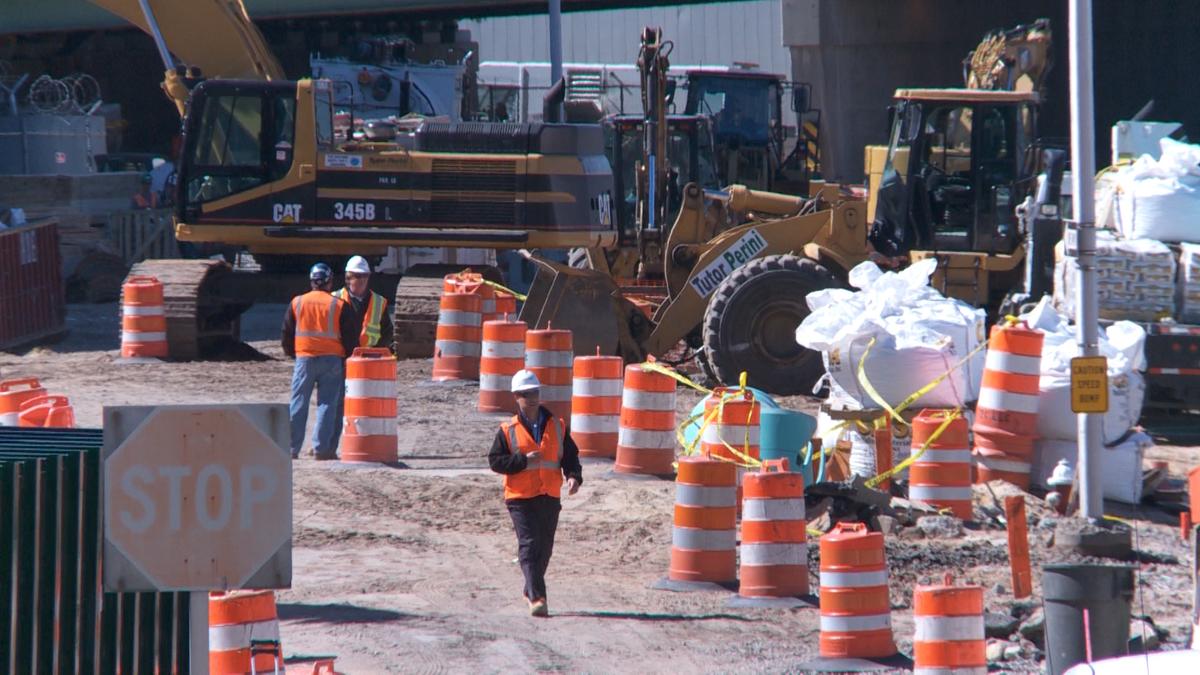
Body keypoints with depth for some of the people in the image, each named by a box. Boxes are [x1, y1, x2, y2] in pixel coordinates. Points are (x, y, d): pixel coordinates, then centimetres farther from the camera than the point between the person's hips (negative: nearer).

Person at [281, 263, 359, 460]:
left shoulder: (297, 303, 4)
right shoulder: (339, 305, -2)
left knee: (298, 403, 6)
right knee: (327, 403, 2)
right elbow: (351, 338, 0)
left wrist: (291, 353, 25)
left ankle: (291, 448, 3)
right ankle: (321, 448, -2)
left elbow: (287, 333, 10)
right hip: (332, 360, -1)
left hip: (304, 358, 1)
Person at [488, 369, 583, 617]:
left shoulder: (557, 426, 8)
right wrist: (524, 461, -15)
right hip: (520, 498, -4)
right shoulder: (508, 430, 0)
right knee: (529, 546, -13)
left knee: (544, 548, 12)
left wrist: (574, 476, -9)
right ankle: (537, 598, -19)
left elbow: (570, 455, 11)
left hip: (550, 497, 4)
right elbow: (495, 461, -3)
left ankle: (531, 591, 30)